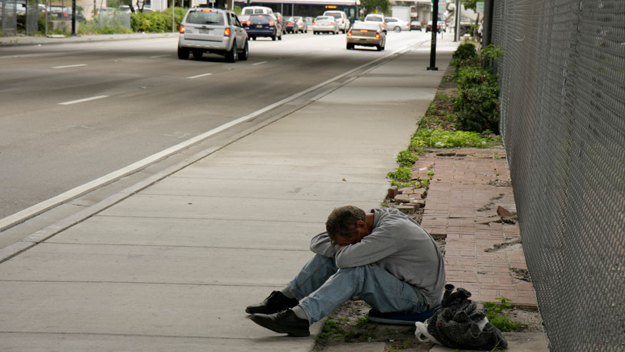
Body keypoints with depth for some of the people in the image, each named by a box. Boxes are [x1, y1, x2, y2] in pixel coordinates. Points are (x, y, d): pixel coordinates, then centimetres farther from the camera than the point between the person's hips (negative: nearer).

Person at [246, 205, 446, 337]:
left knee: (356, 272, -34)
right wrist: (341, 248, -16)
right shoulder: (376, 217, 1)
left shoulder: (393, 230, -27)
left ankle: (299, 318, -40)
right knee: (330, 252, 2)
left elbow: (348, 258, -36)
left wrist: (345, 249, -13)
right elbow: (317, 243, 4)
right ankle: (286, 299, -1)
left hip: (419, 297, -9)